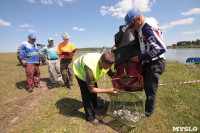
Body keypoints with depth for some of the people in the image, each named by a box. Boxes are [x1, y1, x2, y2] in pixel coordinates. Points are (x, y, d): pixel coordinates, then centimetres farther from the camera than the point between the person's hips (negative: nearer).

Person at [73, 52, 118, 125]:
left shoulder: (106, 63, -28)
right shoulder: (90, 69, -48)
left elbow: (111, 74, -9)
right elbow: (91, 89, -36)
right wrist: (108, 91, -38)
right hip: (79, 70, -6)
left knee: (95, 87, 17)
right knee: (86, 94, -12)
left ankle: (94, 105, 45)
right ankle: (90, 117, 6)